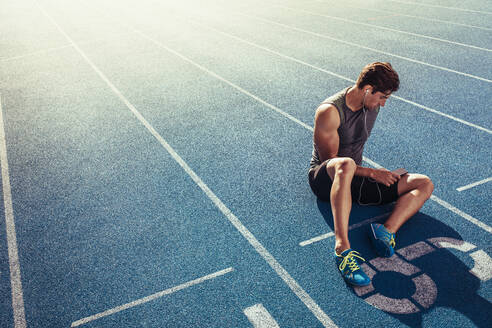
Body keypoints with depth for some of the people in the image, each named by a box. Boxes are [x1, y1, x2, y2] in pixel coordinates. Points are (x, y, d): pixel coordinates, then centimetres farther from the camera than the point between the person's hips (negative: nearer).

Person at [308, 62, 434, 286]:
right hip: (325, 178, -7)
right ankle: (342, 248, -53)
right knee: (345, 165, -45)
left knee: (424, 184, -7)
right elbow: (330, 159, -17)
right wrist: (371, 173, -18)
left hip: (355, 178, 7)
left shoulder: (373, 105, 3)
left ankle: (387, 230, -32)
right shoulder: (330, 112, -19)